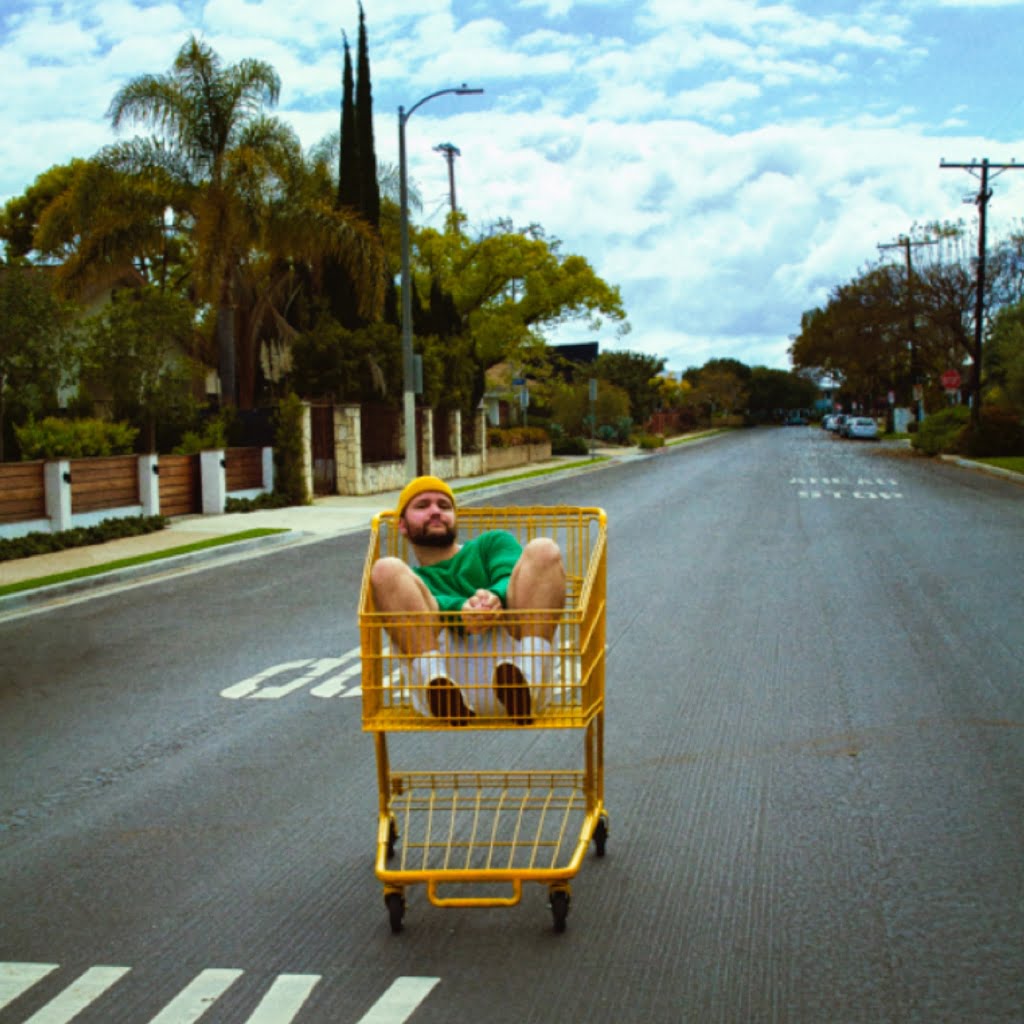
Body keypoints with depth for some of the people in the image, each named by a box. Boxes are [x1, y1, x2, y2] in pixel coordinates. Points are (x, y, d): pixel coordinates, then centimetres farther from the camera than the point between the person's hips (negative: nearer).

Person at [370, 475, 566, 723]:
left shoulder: (493, 543, 34)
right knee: (386, 570, -14)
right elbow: (430, 606, 5)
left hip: (509, 652, 0)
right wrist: (460, 610, -21)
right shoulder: (411, 581, 31)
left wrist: (495, 597, -17)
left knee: (543, 550, -16)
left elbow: (512, 579, 9)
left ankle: (523, 681, -39)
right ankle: (438, 686, -36)